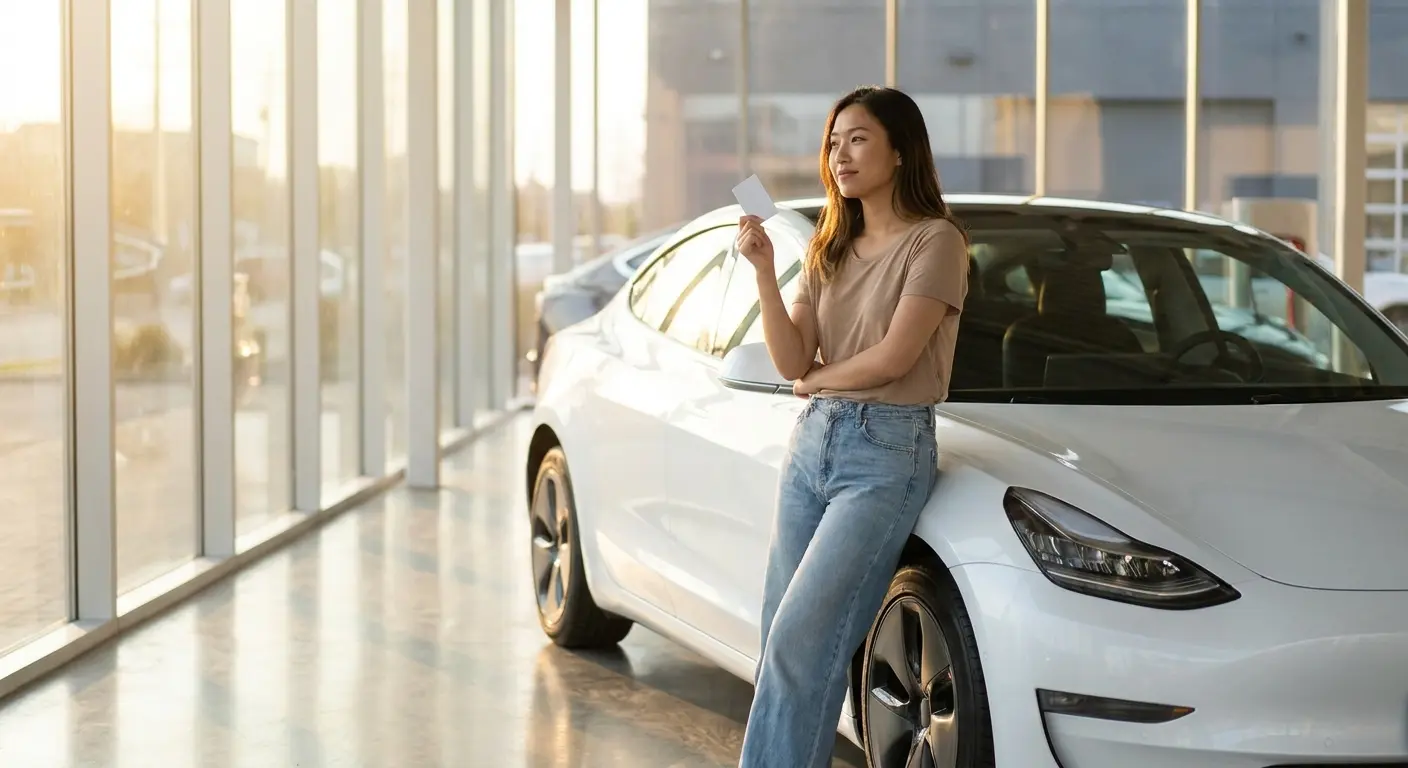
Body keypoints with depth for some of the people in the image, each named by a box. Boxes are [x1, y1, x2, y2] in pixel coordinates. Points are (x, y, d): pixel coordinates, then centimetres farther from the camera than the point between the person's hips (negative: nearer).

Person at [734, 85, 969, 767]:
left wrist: (817, 379, 2)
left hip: (886, 453, -7)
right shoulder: (830, 251, 15)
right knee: (783, 645, 3)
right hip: (811, 443, 7)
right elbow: (791, 362, 4)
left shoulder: (934, 240, -5)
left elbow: (892, 358, -13)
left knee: (799, 640, -13)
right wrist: (763, 271, -7)